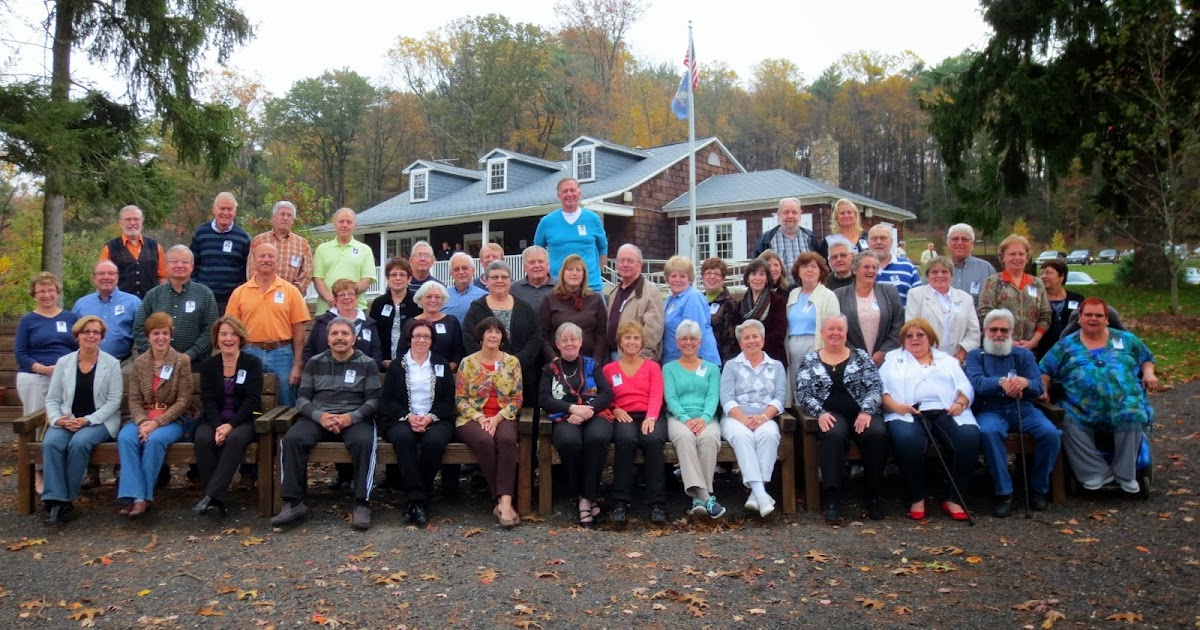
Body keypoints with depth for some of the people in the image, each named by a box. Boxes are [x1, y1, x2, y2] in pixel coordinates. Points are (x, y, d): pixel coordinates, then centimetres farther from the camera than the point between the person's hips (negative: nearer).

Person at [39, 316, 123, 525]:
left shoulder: (112, 364, 0)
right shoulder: (63, 362, 8)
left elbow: (113, 401, -5)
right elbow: (52, 399, 8)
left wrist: (88, 420, -16)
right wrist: (57, 419, -13)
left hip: (100, 421, -3)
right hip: (67, 421, 3)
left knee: (78, 443, -32)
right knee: (50, 443, -28)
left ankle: (67, 499, -19)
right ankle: (56, 501, -28)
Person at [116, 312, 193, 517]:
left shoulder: (182, 361, -1)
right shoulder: (139, 363, 10)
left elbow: (183, 400, -6)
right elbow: (134, 399, 4)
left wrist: (157, 422, -17)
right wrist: (142, 421, -16)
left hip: (173, 419, -3)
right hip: (143, 418, 3)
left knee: (155, 439, -34)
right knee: (125, 437, -29)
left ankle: (144, 496, -24)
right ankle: (136, 497, -33)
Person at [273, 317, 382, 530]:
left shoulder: (367, 364, 8)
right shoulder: (315, 363, 15)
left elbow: (374, 400, 1)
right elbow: (302, 398, 8)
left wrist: (351, 417, -18)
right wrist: (320, 416, -13)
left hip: (355, 418, -2)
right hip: (318, 417, 2)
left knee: (364, 441, -35)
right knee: (291, 439, -27)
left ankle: (362, 504, -29)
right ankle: (293, 502, -21)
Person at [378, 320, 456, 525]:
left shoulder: (442, 365, 14)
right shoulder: (397, 365, 13)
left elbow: (448, 401, 7)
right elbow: (388, 400, 5)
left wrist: (430, 417, -12)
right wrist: (408, 417, -13)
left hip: (435, 420, 0)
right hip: (402, 419, 0)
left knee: (434, 440, -35)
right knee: (403, 437, -36)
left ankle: (417, 498, -22)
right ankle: (417, 499, -35)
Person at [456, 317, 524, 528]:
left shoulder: (512, 362, 8)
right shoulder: (467, 362, 5)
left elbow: (517, 398, 5)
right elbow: (460, 398, 2)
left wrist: (497, 418, -10)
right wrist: (480, 418, -13)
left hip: (502, 418, 1)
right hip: (473, 418, -1)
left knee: (507, 440, -34)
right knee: (485, 441, -35)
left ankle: (504, 502, -41)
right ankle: (503, 501, -28)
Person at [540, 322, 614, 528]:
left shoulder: (592, 365, 18)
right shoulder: (550, 369, 18)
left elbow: (607, 394, 6)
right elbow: (543, 399, 4)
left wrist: (586, 410, -12)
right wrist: (573, 408, -11)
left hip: (596, 415, 0)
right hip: (565, 418, 0)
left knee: (596, 438, -35)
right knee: (569, 441, -36)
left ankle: (587, 499, -27)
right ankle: (581, 496, -19)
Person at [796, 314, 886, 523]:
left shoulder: (861, 356, 14)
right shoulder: (809, 361, 13)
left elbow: (875, 387, 4)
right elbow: (802, 394, 3)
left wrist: (866, 411, -14)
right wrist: (820, 413, -15)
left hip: (862, 413, 1)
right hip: (831, 415, -1)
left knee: (877, 434, -31)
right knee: (833, 435, -36)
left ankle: (872, 495, -14)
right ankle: (831, 499, -34)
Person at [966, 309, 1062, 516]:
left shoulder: (1024, 355, 19)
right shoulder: (975, 356, 13)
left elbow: (1038, 386, 4)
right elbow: (976, 382, -9)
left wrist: (1025, 382, -22)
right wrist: (1002, 382, -29)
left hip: (1022, 408, 3)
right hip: (990, 410, -2)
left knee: (1051, 433, -26)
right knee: (988, 432, -36)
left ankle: (1038, 488, -5)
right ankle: (1004, 493, -26)